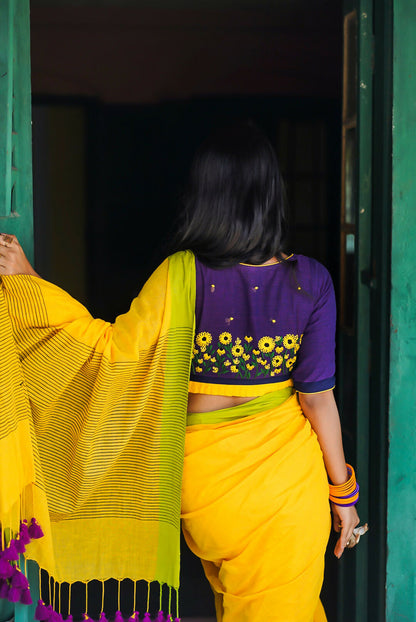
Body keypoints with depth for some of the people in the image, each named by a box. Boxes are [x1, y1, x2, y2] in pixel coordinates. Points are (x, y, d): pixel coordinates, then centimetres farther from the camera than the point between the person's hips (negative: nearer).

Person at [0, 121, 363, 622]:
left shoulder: (184, 274, -17)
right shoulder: (310, 281, -13)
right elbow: (317, 396, -10)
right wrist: (343, 491, 2)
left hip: (203, 471, 1)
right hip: (285, 477, 0)